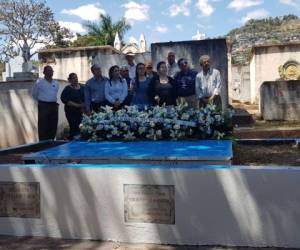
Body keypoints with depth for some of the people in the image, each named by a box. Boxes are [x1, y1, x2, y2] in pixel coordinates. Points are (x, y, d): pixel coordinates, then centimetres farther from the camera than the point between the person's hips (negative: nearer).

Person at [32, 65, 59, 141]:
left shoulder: (56, 83, 10)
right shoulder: (39, 83, -3)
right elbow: (34, 94, 9)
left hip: (54, 105, 4)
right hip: (43, 106, -4)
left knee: (53, 126, 6)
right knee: (43, 126, -5)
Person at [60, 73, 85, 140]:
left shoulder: (82, 88, 11)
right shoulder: (67, 89, -2)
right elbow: (65, 100, -12)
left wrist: (83, 106, -6)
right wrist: (77, 105, -17)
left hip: (81, 111, 4)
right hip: (71, 112, -4)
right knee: (74, 127, -12)